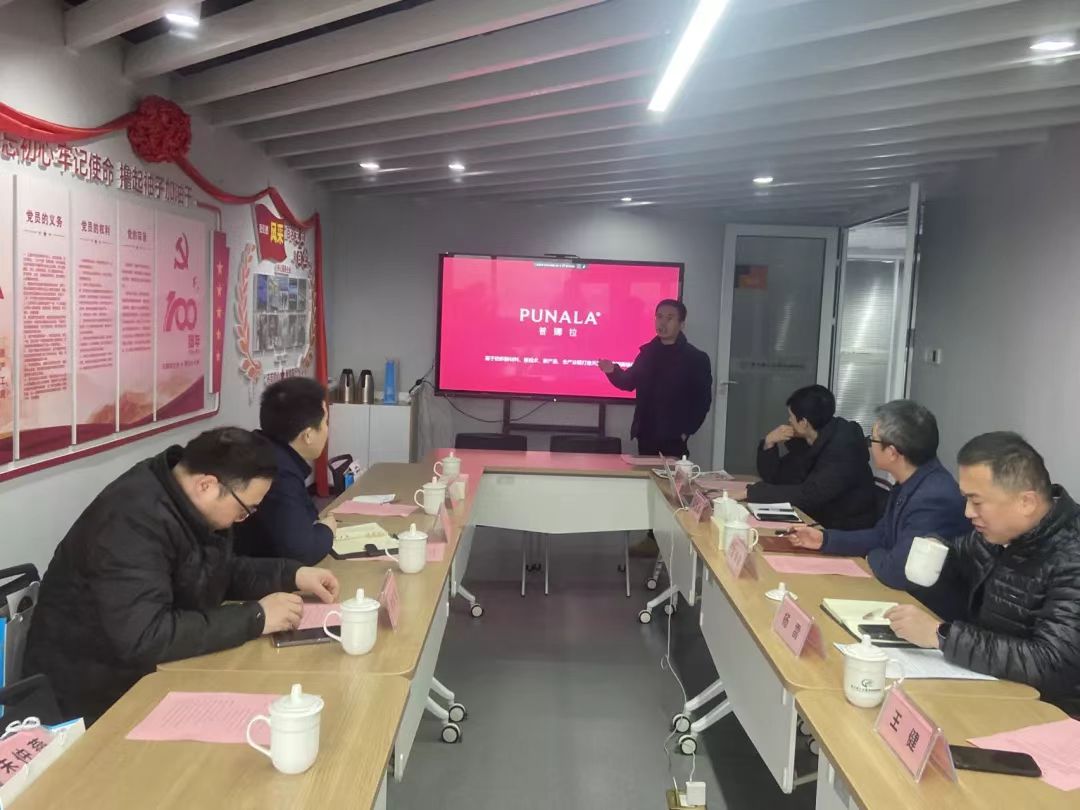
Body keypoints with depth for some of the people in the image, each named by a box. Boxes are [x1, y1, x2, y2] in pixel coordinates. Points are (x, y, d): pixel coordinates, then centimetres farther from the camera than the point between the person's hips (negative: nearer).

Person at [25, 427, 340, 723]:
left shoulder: (189, 501, -1)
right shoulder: (134, 521, -28)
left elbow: (221, 572, 14)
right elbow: (143, 639, -36)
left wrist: (292, 574, -1)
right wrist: (255, 617, -29)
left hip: (150, 673, 8)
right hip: (97, 692, -8)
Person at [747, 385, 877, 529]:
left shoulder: (843, 448, -23)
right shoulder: (804, 441, 2)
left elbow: (807, 495, -31)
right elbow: (774, 477, 9)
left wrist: (750, 493, -30)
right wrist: (769, 444, -8)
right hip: (817, 523, 7)